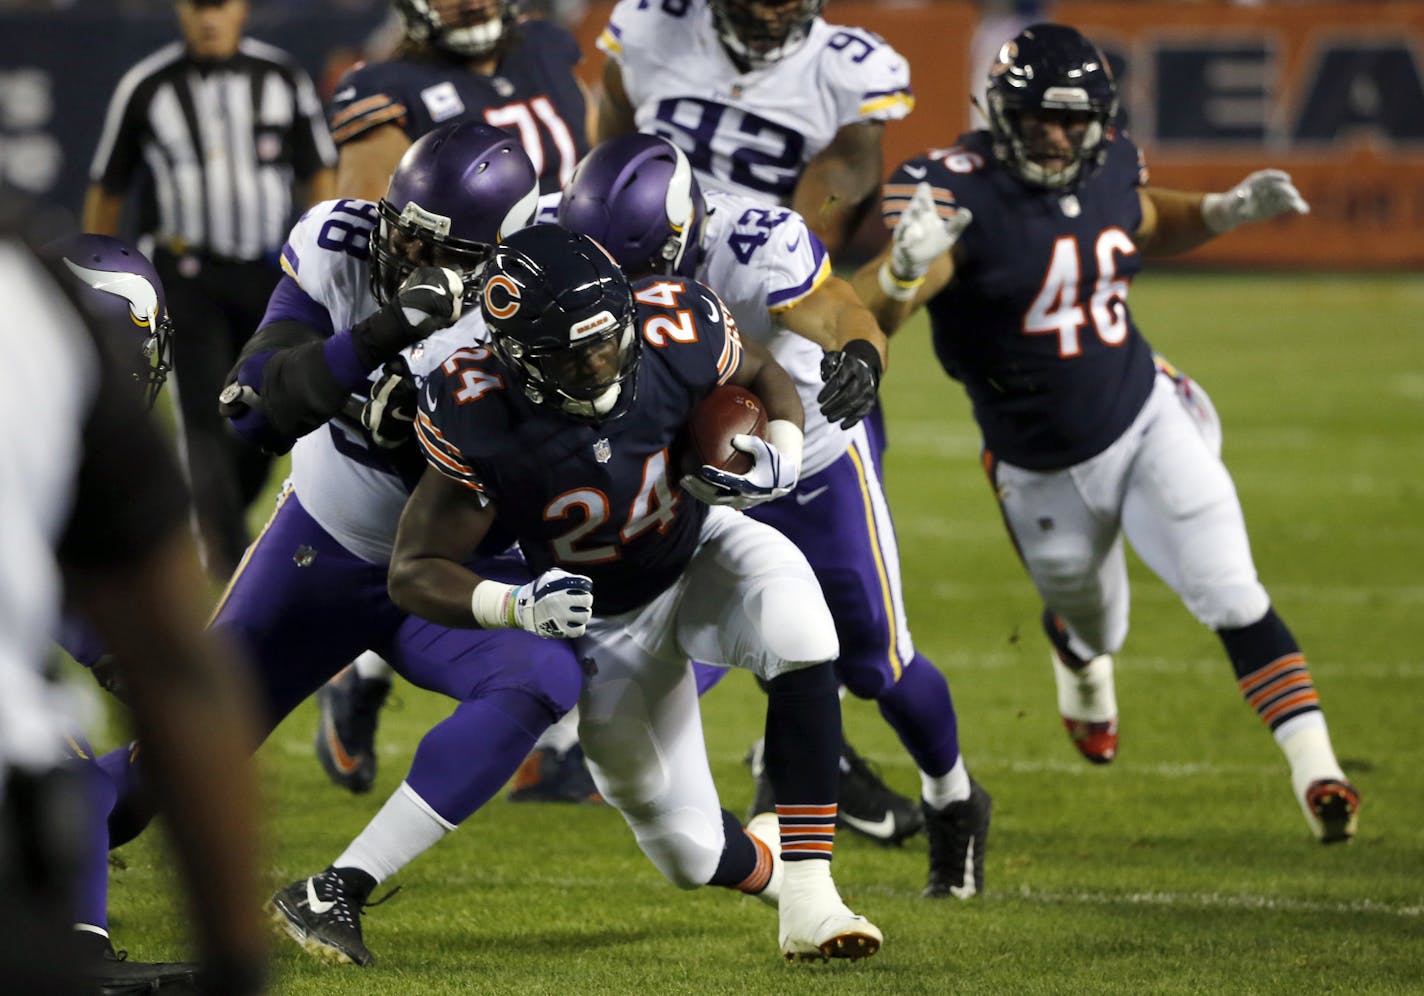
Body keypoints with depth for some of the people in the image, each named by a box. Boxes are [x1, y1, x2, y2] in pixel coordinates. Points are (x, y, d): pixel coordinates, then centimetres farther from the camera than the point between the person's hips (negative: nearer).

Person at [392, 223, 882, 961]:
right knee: (694, 855, 2)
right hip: (600, 619, -1)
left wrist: (779, 459, -25)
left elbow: (765, 379, -3)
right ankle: (771, 865, 43)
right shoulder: (478, 423, -32)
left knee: (798, 630, -35)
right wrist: (519, 607, -43)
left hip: (700, 551, 1)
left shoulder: (675, 335, -27)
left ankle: (809, 901, -28)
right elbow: (414, 573, -25)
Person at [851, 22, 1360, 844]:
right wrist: (906, 264, -57)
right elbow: (871, 314, -35)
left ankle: (1315, 771, -10)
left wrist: (1228, 210, 0)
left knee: (1234, 602, -11)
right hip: (1043, 474, -2)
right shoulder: (962, 191, -25)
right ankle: (1077, 655, 60)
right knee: (1092, 629, 22)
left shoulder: (1110, 166, -6)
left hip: (1145, 423, 2)